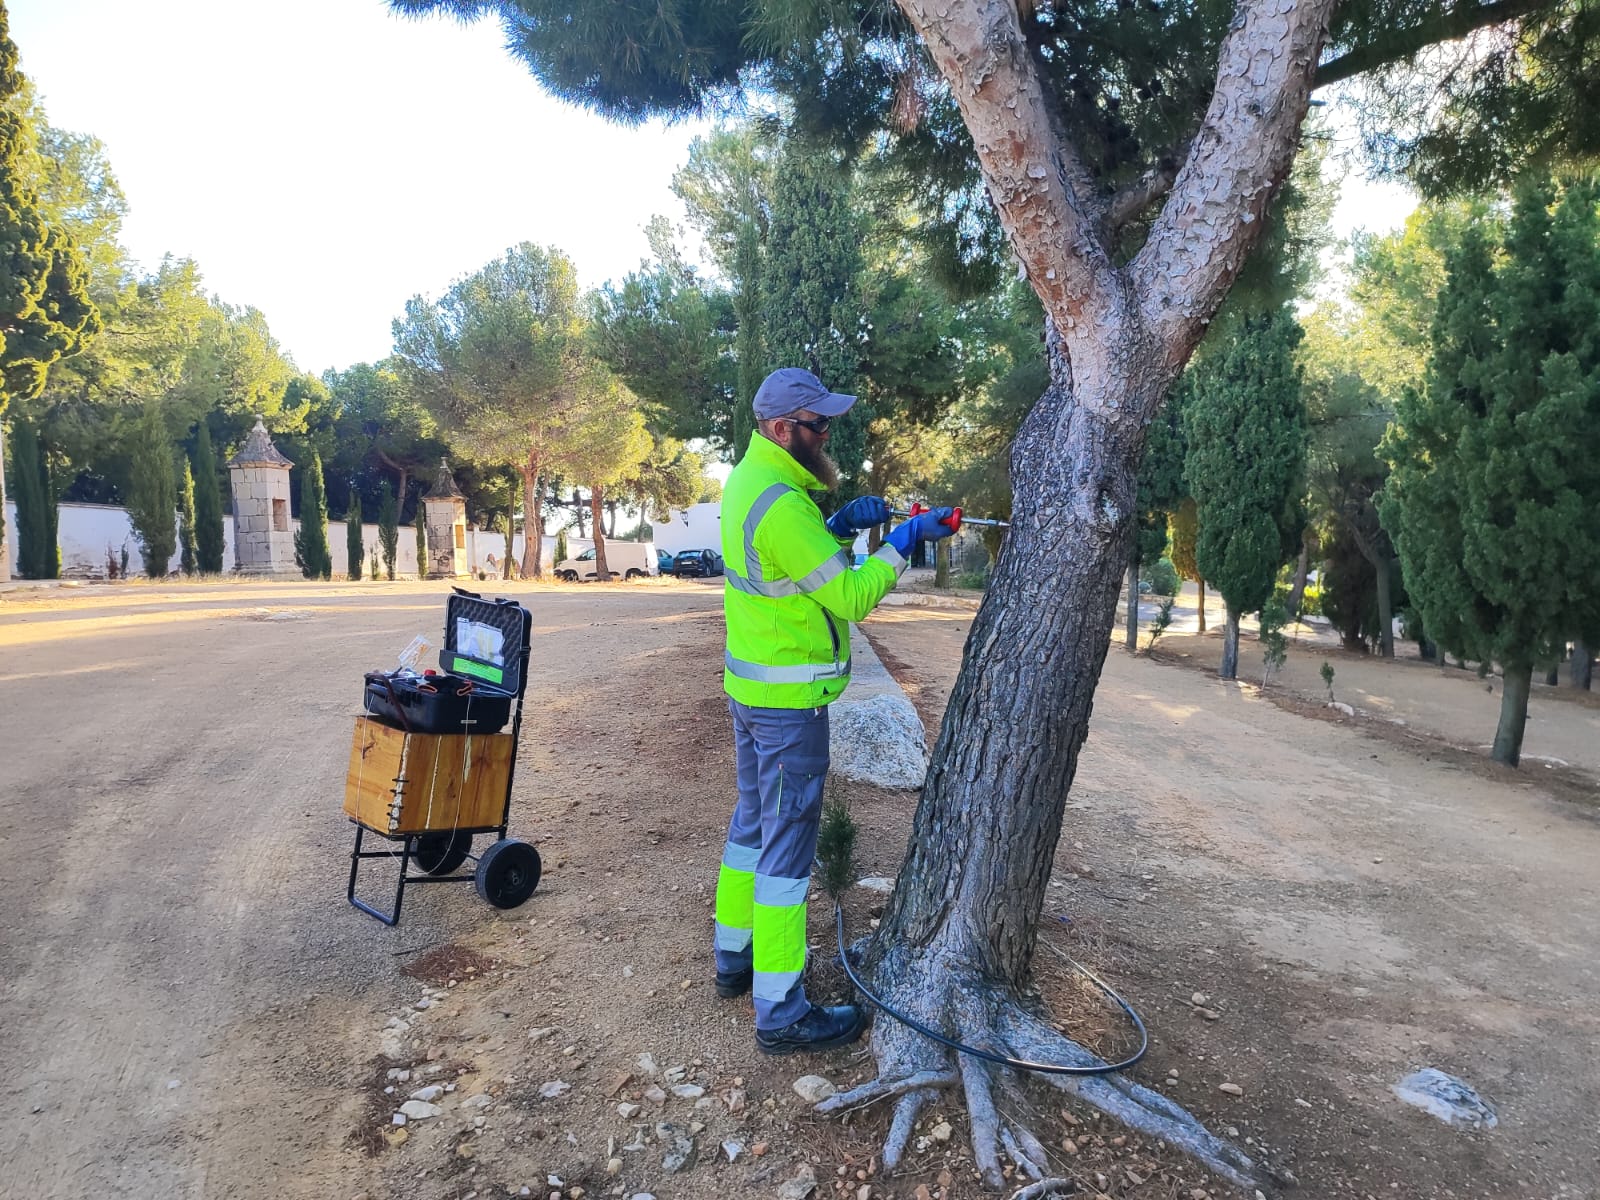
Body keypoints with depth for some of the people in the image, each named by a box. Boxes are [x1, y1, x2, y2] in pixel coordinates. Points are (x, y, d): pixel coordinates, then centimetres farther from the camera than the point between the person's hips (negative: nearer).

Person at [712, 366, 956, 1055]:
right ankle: (781, 1013, 7)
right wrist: (905, 541, -13)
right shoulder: (780, 504, -24)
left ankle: (735, 958, 34)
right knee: (790, 841, -3)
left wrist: (842, 525, 2)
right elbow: (849, 598, -23)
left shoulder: (748, 478, 7)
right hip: (790, 700, -10)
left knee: (753, 820, 20)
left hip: (748, 684, 10)